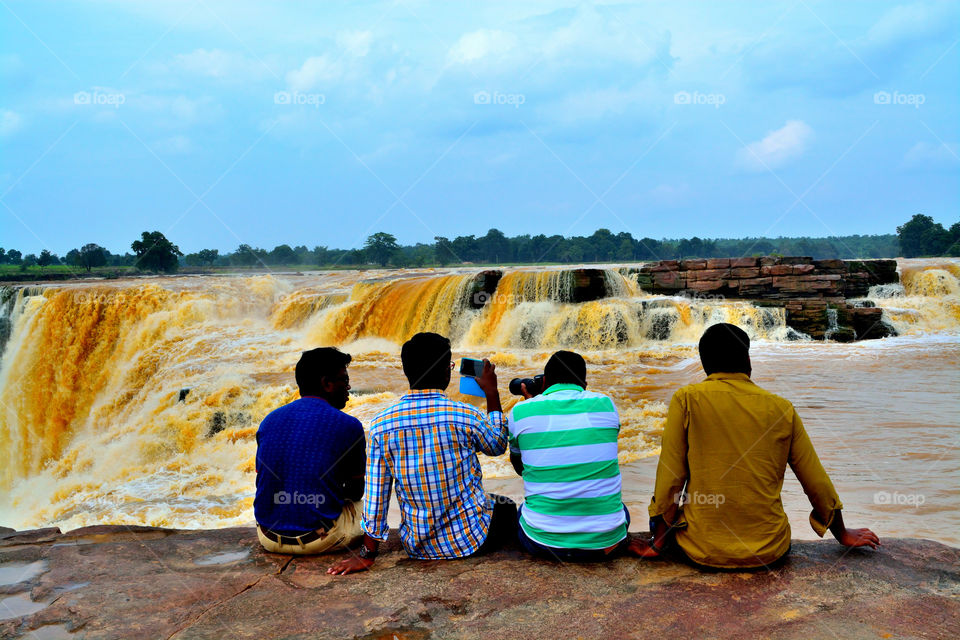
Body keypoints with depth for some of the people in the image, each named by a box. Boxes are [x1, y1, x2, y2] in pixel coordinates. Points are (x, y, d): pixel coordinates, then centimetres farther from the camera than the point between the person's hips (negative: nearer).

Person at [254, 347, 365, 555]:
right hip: (320, 540, -4)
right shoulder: (348, 426, -8)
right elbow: (356, 490, 5)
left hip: (269, 539, 4)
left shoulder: (269, 420, 4)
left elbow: (262, 482, 14)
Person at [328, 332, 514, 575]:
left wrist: (367, 555, 1)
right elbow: (498, 445, 4)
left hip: (418, 546, 3)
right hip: (471, 539, -3)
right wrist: (492, 393, 15)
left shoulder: (380, 425, -12)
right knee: (508, 506, 29)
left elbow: (376, 494, -8)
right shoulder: (465, 416, -19)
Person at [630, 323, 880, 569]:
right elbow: (817, 483, 8)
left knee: (664, 519, 29)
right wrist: (842, 534, 25)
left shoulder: (686, 400, -7)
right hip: (768, 552, 3)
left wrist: (658, 542, 4)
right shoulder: (781, 408, 1)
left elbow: (669, 477, -7)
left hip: (703, 551, -3)